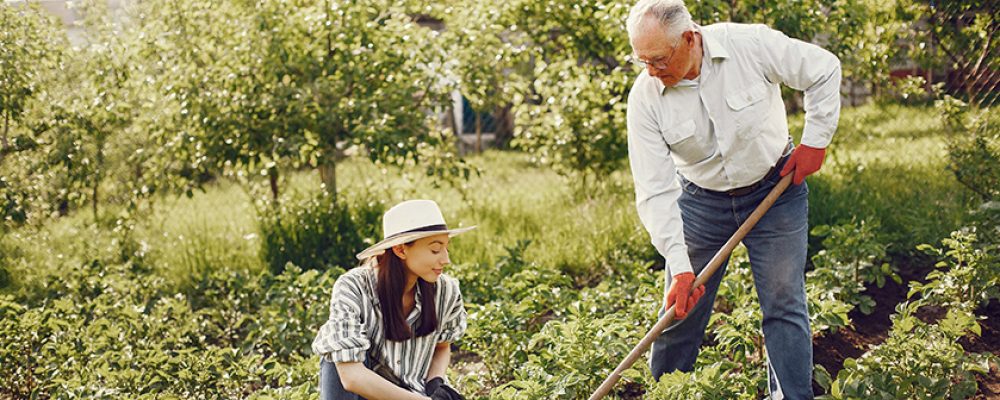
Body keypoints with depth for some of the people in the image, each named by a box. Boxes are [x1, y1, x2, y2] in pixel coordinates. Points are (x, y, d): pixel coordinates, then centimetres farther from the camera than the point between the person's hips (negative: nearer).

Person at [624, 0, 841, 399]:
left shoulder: (750, 45, -23)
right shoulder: (645, 98, -19)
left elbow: (824, 70, -7)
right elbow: (656, 192, -20)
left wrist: (815, 140, -8)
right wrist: (679, 267, -26)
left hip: (775, 189, -1)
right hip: (701, 199, 1)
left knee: (784, 306, -1)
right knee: (680, 311, 5)